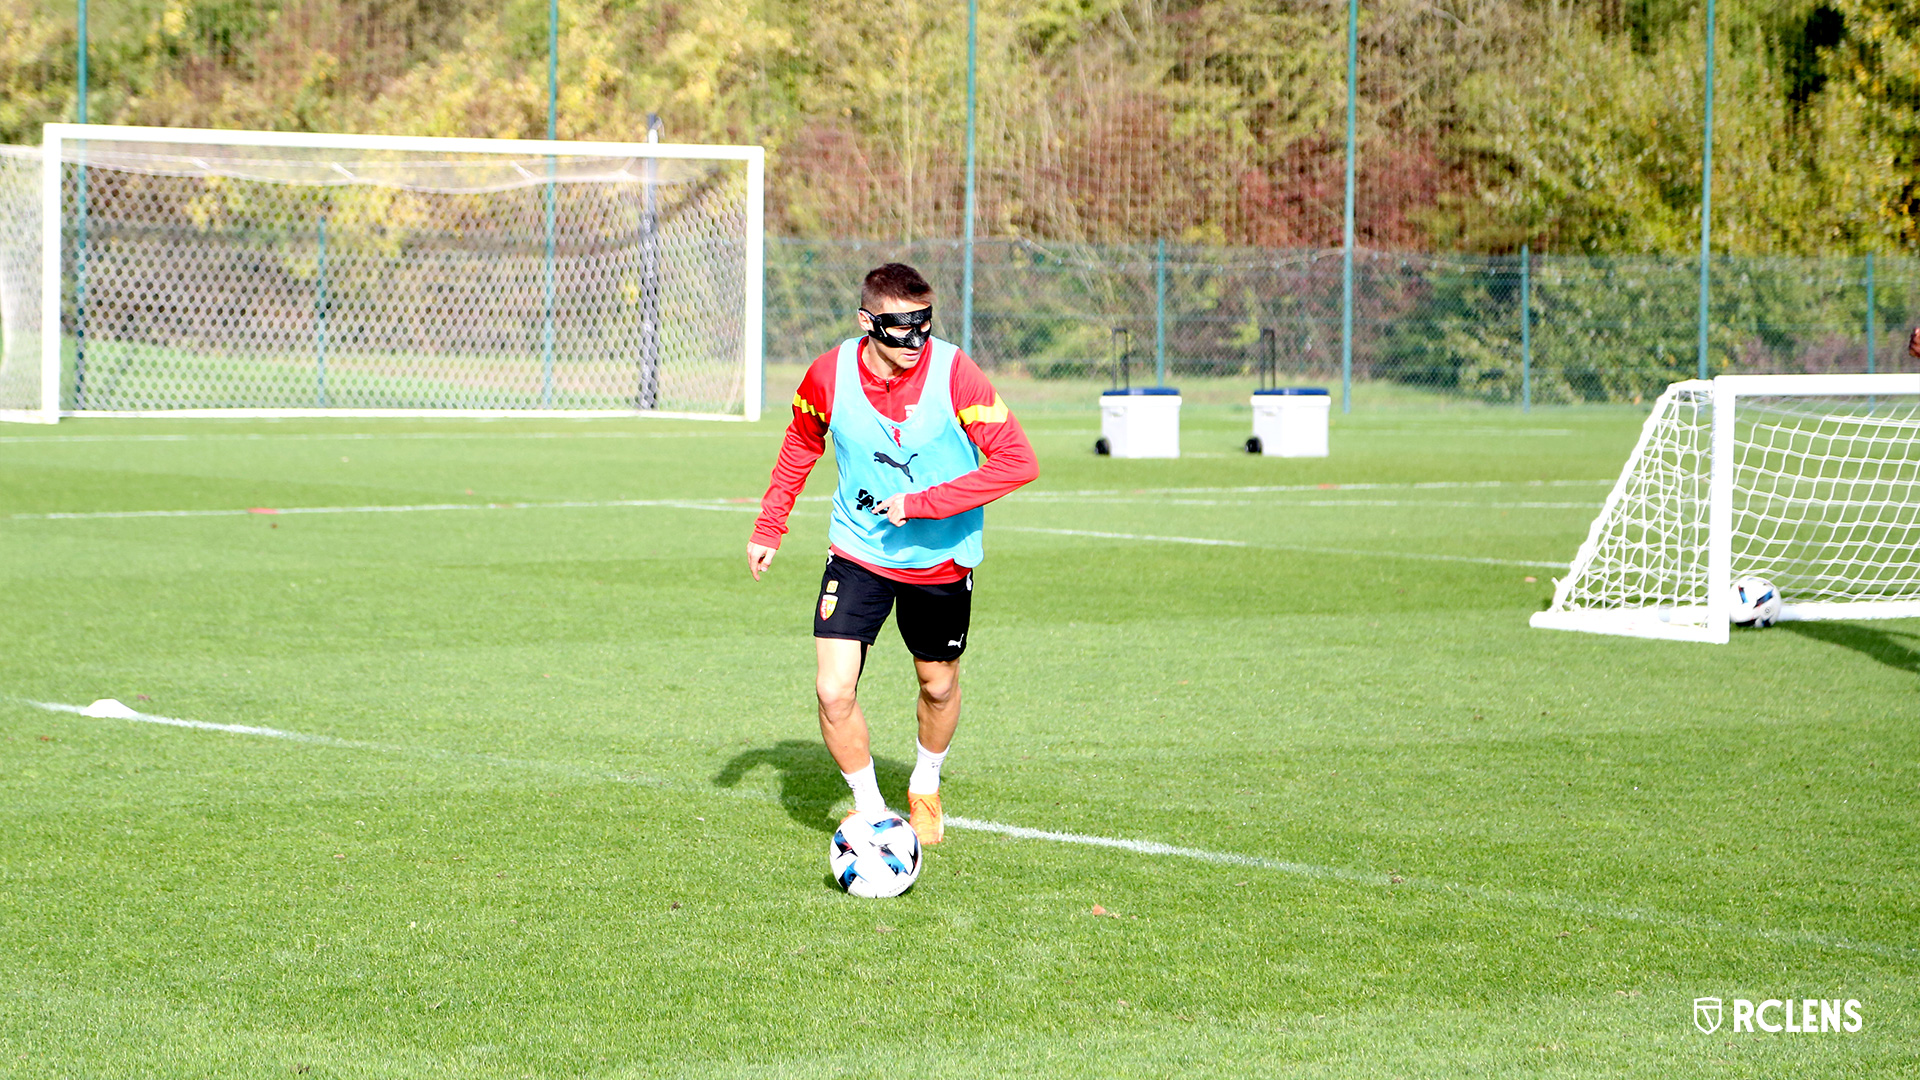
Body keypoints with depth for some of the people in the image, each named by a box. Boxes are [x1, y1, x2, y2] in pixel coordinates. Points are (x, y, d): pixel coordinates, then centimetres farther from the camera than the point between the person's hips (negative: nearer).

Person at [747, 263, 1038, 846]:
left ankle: (925, 786, 46)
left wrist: (922, 503, -28)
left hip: (940, 555, 0)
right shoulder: (830, 375, -14)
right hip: (857, 553, 0)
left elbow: (1018, 461, -23)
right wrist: (768, 529, 11)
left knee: (938, 685, 16)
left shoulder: (953, 372, -21)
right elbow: (801, 446, 8)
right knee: (834, 692, -12)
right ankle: (867, 808, 10)